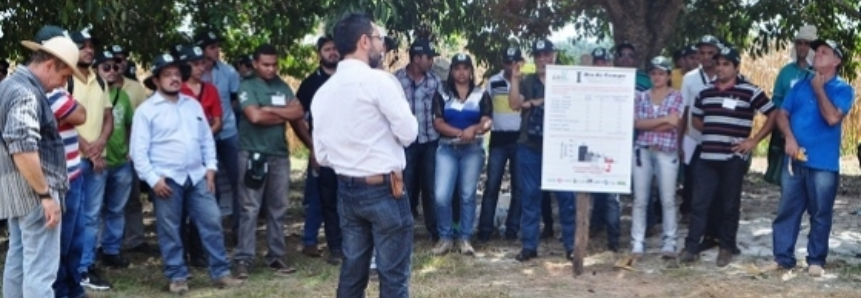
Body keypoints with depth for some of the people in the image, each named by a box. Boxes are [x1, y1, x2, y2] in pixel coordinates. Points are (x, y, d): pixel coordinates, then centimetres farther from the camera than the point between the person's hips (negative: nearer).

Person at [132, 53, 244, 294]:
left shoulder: (193, 105, 13)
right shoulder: (146, 110, -3)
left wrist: (210, 167, 6)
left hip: (197, 175, 4)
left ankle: (220, 273, 11)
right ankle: (177, 276, 15)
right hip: (166, 178, -4)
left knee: (212, 222, 2)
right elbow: (138, 151, -7)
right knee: (169, 230, 3)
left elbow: (206, 139, 16)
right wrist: (153, 179, -13)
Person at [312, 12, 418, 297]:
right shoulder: (378, 80, -14)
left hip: (346, 191, 7)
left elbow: (321, 155, 10)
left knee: (352, 272, 13)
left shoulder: (323, 91, 7)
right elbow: (409, 132, -12)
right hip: (384, 190, -7)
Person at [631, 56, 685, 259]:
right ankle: (637, 243, 7)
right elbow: (637, 123, -3)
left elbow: (673, 125, -9)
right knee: (640, 199, 3)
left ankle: (669, 243, 6)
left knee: (668, 199, 0)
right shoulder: (642, 97, 10)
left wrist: (647, 124, -5)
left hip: (667, 152, -2)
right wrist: (663, 120, -10)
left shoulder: (676, 97, 3)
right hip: (642, 150, 2)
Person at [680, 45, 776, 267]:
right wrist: (712, 133, 9)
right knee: (699, 203, 1)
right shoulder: (705, 92, 11)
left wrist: (754, 140, -7)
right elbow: (696, 119, 25)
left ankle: (726, 248, 17)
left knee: (730, 205, 6)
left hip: (734, 158, -4)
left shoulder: (749, 91, -4)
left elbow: (773, 115, -2)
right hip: (707, 156, 4)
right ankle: (691, 247, 6)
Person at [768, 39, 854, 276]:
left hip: (824, 163, -3)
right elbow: (782, 114, 9)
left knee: (820, 214, 3)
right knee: (787, 210, 5)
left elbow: (833, 118, -17)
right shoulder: (800, 86, 12)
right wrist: (789, 138, -8)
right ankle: (783, 257, 12)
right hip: (795, 159, 4)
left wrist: (819, 89, -8)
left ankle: (816, 260, 13)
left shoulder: (843, 90, -1)